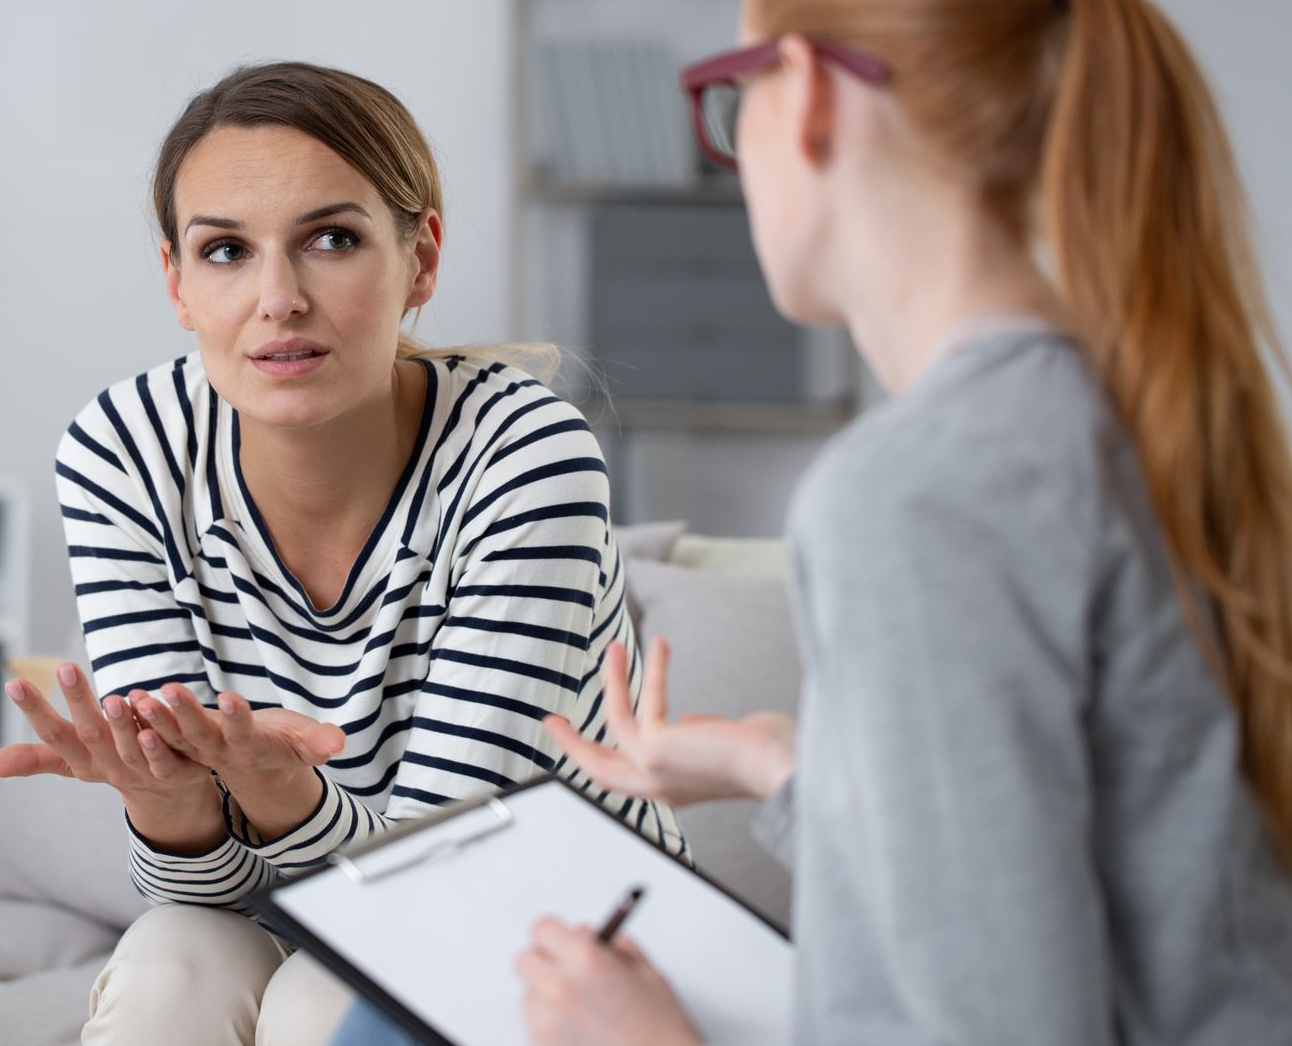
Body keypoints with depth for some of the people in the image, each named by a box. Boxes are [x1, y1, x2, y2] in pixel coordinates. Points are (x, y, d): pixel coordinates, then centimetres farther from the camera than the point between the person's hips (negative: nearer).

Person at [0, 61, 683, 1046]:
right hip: (295, 946, 3)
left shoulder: (526, 456, -24)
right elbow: (214, 887, -14)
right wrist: (169, 792, -37)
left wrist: (275, 789, -43)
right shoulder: (127, 456, -14)